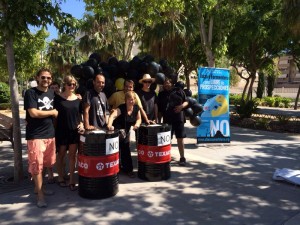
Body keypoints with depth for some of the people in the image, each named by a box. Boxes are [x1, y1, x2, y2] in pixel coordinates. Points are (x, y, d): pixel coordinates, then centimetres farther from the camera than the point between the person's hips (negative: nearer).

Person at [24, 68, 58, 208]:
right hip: (35, 136, -6)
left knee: (46, 163, 14)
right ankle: (40, 195, 9)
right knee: (36, 165, -1)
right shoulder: (30, 93, -9)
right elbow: (33, 113, -19)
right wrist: (52, 112, -9)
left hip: (50, 134, 6)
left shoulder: (52, 93, 10)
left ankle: (39, 187, 33)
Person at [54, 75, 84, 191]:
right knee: (61, 155, 11)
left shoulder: (78, 99, 7)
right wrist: (54, 129, -9)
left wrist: (81, 124, -5)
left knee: (72, 155, 6)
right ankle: (60, 177, 27)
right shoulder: (58, 98, -4)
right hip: (62, 131, -3)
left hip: (75, 131, 3)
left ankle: (72, 180, 14)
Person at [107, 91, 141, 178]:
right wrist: (109, 125, -62)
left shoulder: (136, 108, -8)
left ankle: (128, 169, 24)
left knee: (125, 149, 12)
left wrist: (137, 124, -20)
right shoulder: (121, 108, -26)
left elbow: (139, 119, 4)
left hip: (126, 131, 5)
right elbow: (112, 116, -42)